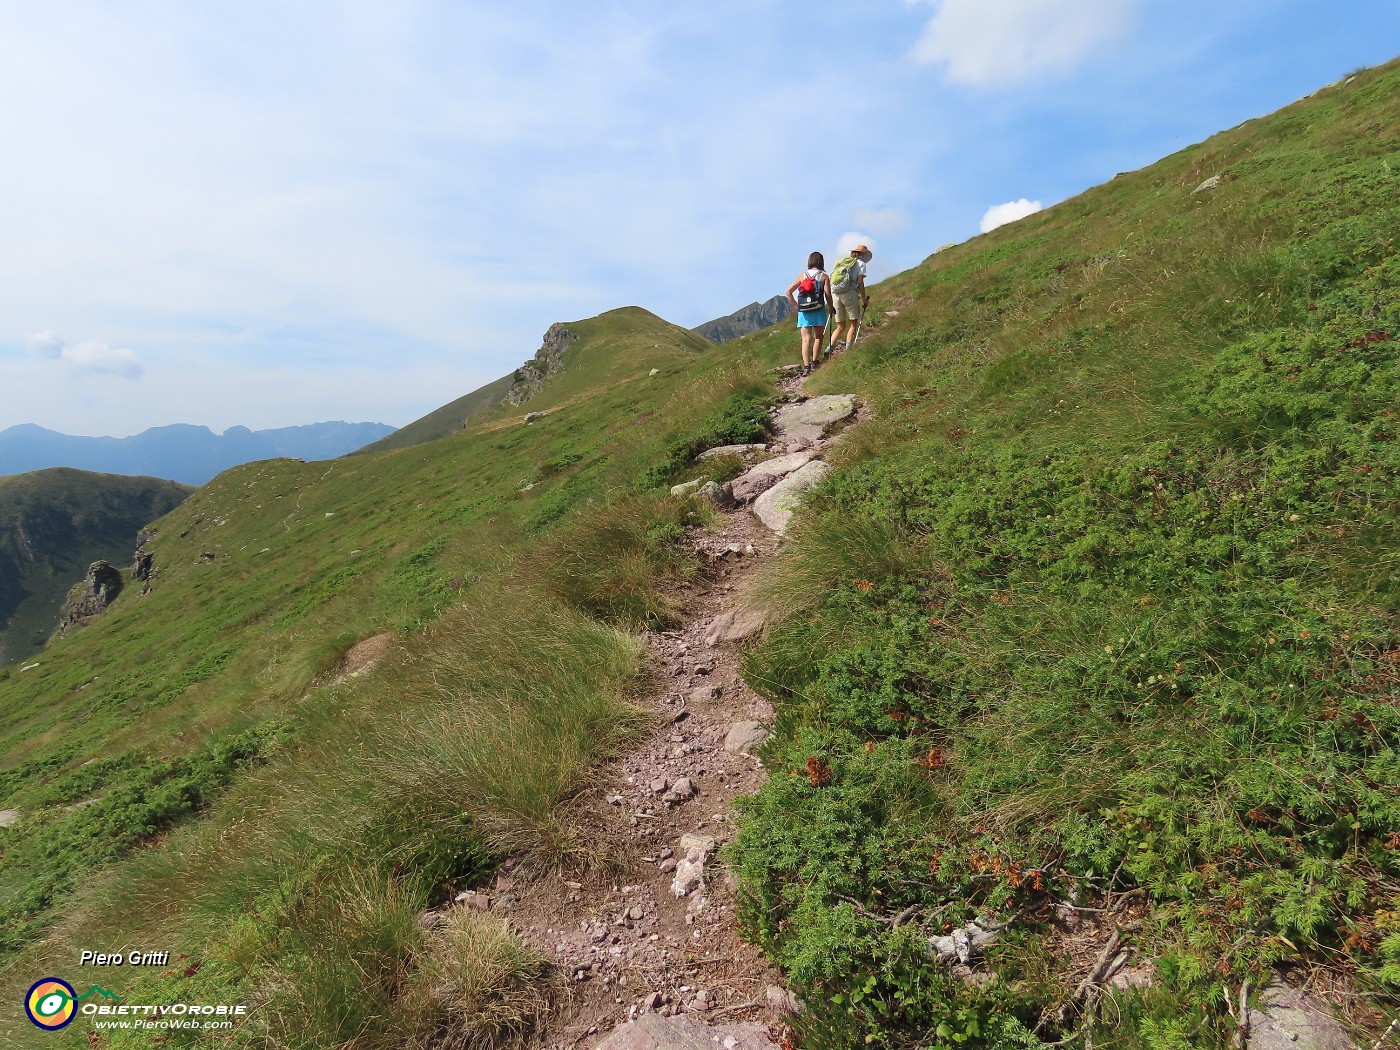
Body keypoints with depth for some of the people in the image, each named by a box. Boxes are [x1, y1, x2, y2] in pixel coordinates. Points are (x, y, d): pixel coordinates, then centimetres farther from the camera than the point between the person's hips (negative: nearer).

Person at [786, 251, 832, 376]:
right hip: (818, 311, -2)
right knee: (818, 337, 16)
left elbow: (788, 291, 4)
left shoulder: (802, 275, 9)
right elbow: (828, 296, -6)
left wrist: (795, 306, 9)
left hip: (803, 311, 2)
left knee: (806, 339, -3)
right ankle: (814, 362, 17)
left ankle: (806, 366, -14)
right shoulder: (824, 276, 1)